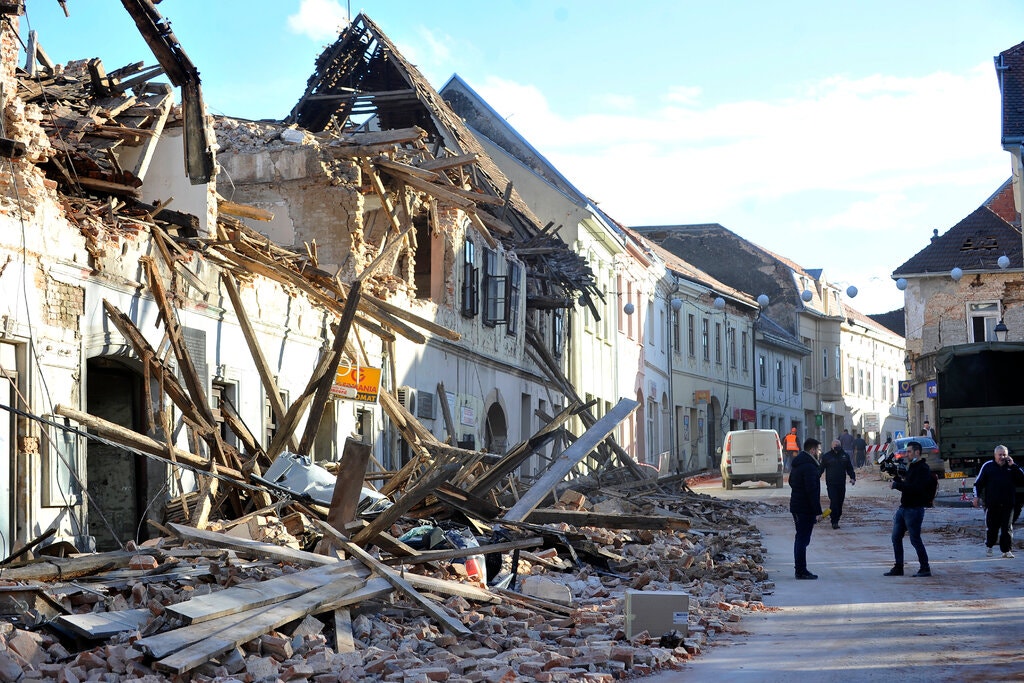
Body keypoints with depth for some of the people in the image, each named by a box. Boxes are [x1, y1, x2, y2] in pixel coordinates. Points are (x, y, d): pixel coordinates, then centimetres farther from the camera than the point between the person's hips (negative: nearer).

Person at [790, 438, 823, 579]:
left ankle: (799, 569, 21)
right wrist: (817, 511, -20)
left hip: (796, 506, 10)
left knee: (800, 538, 16)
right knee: (803, 539, -6)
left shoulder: (797, 464, 14)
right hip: (806, 509, -10)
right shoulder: (809, 466, -19)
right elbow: (812, 490, -23)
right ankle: (801, 571, -4)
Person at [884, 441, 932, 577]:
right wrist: (898, 478, 3)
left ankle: (925, 568, 5)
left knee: (915, 539, -5)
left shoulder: (923, 469, -13)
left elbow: (916, 488, -25)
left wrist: (897, 485, -20)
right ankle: (898, 567, 16)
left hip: (914, 509, -9)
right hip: (903, 508, 9)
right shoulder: (911, 467, 17)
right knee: (896, 537, 9)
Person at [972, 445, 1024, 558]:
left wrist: (1013, 466, -9)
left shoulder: (1011, 467, 8)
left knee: (1007, 527, 0)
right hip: (992, 503, -1)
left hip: (1008, 503, 1)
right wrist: (976, 496, -3)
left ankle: (1007, 550, 3)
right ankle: (989, 546, 25)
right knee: (991, 526, 6)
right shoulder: (988, 466, 4)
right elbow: (978, 483, 6)